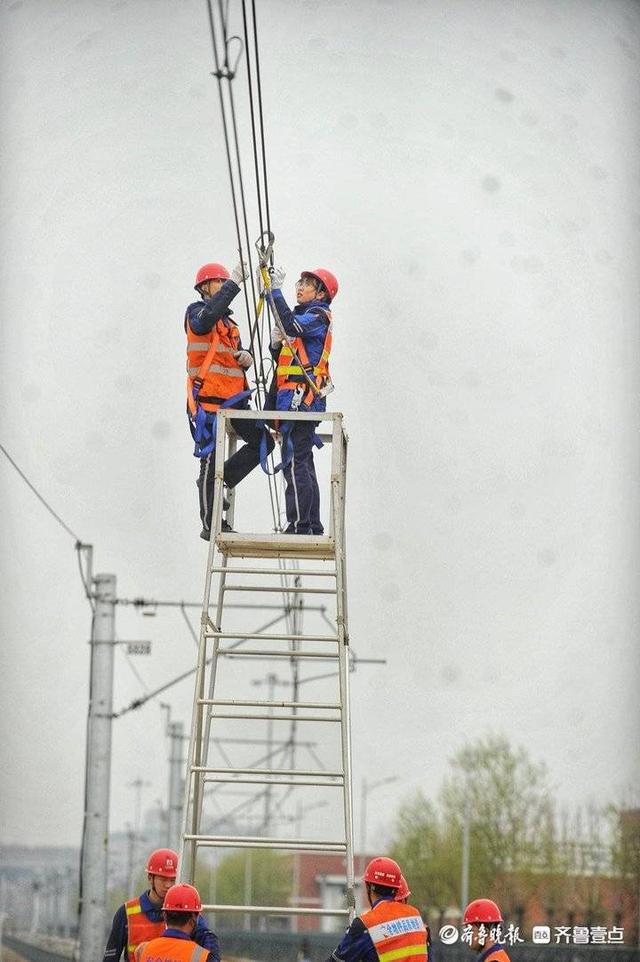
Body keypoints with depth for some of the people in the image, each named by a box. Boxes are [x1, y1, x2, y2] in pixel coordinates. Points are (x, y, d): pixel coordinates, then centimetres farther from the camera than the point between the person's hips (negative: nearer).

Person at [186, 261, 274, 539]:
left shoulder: (227, 321, 22)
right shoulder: (196, 312, -3)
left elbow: (238, 356, 22)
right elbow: (208, 315, -29)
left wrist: (245, 357, -3)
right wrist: (234, 282, -32)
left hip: (233, 400, 8)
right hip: (209, 399, -8)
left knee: (263, 442, 4)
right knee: (211, 459, -5)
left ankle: (220, 483, 13)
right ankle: (210, 525, 0)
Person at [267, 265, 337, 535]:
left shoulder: (318, 316, -5)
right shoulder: (304, 316, 25)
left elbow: (291, 325, -25)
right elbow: (283, 358, 24)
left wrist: (276, 290, -22)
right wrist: (277, 344, 2)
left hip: (301, 397, -10)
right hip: (298, 400, 10)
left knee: (294, 462, -14)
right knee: (303, 463, 12)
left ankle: (299, 525, -16)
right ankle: (313, 526, 16)